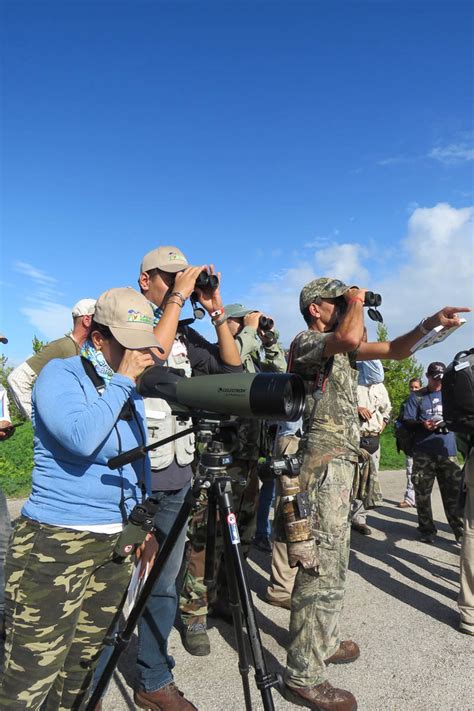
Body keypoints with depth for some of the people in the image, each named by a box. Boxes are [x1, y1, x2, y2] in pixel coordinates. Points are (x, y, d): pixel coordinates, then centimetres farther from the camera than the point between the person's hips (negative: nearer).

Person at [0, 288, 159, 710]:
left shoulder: (132, 389, 11)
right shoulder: (60, 374, -9)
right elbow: (82, 438, -28)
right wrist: (122, 380, -19)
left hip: (119, 541, 7)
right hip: (56, 543, -6)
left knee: (85, 660, 15)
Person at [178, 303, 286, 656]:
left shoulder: (253, 358, 17)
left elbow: (280, 375, 12)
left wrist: (270, 340, 5)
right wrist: (250, 330, -14)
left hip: (248, 458, 8)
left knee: (242, 535, 14)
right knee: (206, 537, -5)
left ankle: (222, 598, 31)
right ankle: (194, 615, 7)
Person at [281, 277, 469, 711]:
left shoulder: (341, 347, 19)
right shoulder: (305, 342, -9)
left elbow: (393, 350, 19)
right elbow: (350, 338, -30)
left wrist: (430, 324, 6)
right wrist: (357, 302, -11)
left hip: (341, 463, 10)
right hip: (324, 464, -10)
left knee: (332, 561, 18)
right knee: (322, 567, -7)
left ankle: (323, 642, 33)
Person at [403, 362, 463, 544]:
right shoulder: (417, 397, 9)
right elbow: (407, 420, 4)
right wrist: (423, 424, -15)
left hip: (448, 451, 2)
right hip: (423, 453, -1)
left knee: (453, 493, 0)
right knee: (422, 493, 2)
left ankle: (460, 531, 10)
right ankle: (427, 529, 15)